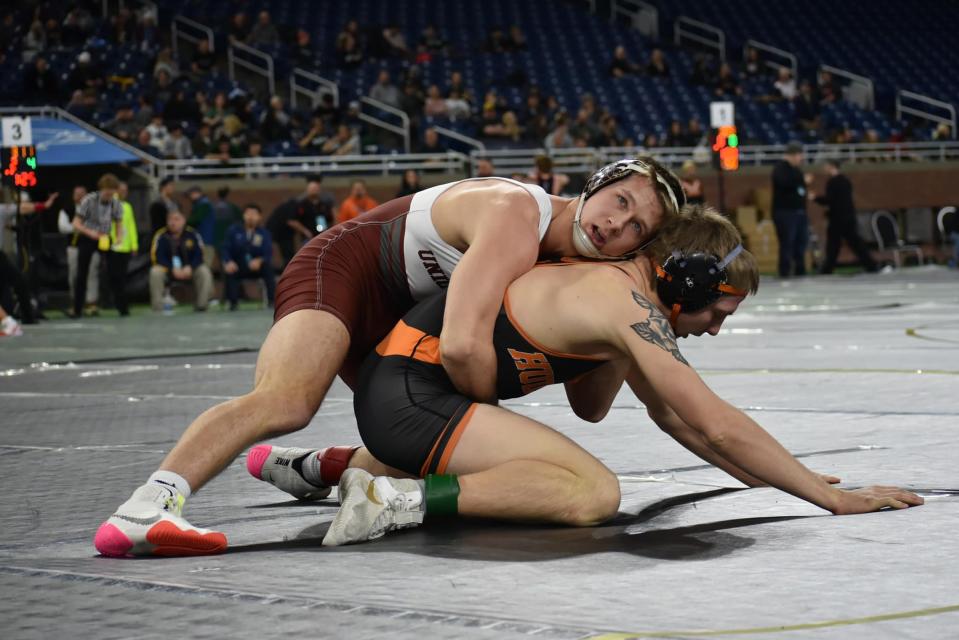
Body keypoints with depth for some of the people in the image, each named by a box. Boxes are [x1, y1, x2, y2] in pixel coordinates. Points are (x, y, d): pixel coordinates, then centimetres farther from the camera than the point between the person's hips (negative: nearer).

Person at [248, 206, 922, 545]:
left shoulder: (621, 284, 14)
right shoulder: (632, 306, -15)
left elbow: (673, 416, 25)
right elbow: (720, 426, -18)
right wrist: (829, 496, -13)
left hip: (399, 383, 10)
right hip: (408, 394, -10)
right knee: (593, 493, -24)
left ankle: (331, 465, 32)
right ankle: (399, 500, -23)